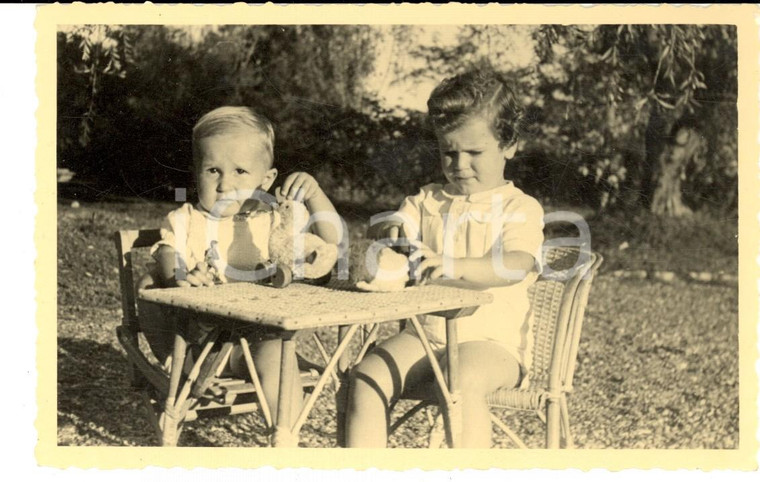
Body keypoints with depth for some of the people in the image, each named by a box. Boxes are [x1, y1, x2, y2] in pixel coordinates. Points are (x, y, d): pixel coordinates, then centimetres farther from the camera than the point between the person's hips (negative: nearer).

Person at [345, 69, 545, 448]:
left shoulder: (520, 208, 1)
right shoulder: (428, 201, 17)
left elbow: (517, 265, -19)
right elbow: (376, 231, 9)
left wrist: (453, 267, -36)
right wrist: (389, 229, -17)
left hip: (492, 341, -4)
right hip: (424, 334, 5)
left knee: (463, 380, -36)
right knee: (365, 376, -20)